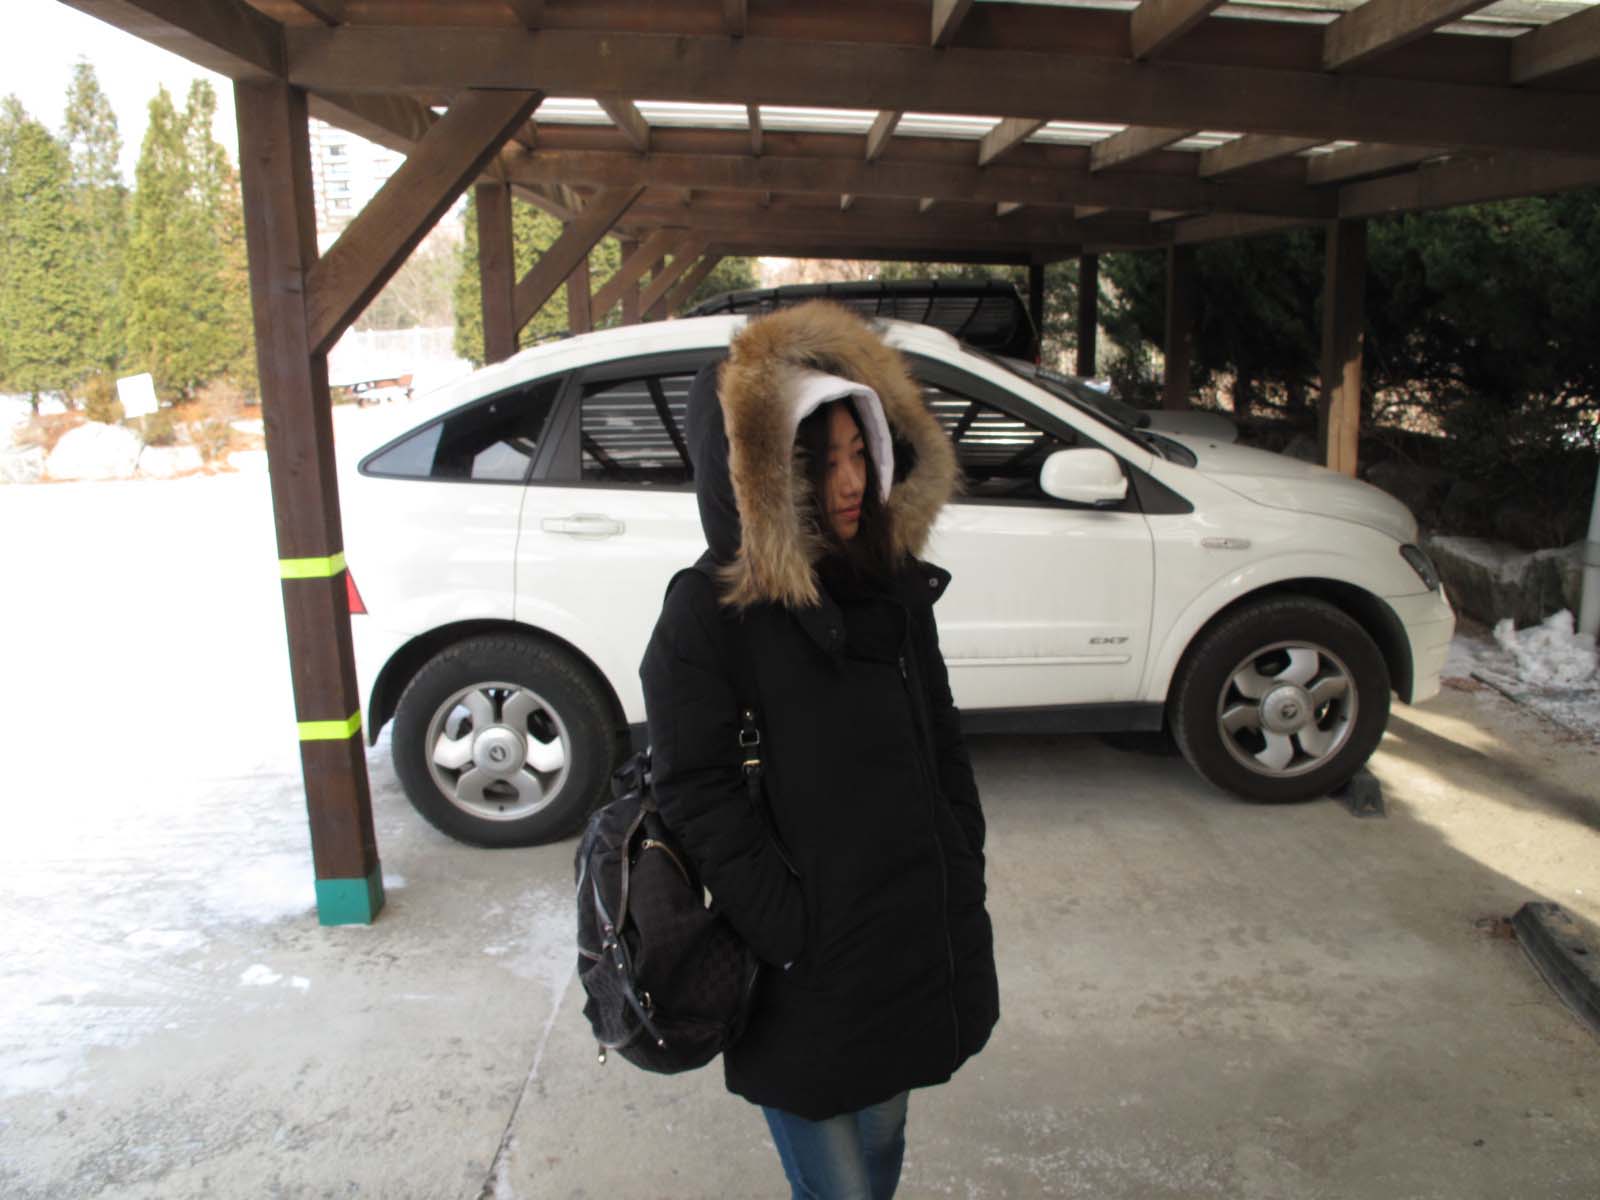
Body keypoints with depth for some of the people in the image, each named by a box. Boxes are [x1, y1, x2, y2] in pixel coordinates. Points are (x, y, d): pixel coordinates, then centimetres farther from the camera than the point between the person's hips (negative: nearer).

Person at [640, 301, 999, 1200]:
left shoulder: (894, 584, 5)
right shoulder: (709, 613, -15)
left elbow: (944, 745, 12)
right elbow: (700, 797, -16)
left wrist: (965, 884, 10)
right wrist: (795, 940, -16)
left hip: (915, 949, 6)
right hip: (807, 983, -6)